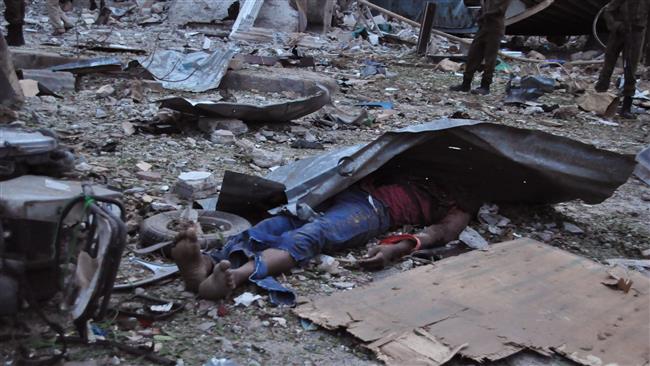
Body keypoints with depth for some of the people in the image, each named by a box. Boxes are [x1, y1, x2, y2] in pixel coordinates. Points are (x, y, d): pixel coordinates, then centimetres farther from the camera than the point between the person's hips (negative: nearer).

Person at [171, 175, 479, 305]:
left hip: (374, 207, -5)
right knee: (278, 224, -25)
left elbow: (440, 233, -2)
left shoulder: (462, 203, 19)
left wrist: (396, 249, -22)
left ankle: (233, 277, -57)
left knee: (307, 236, -34)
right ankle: (208, 263, -47)